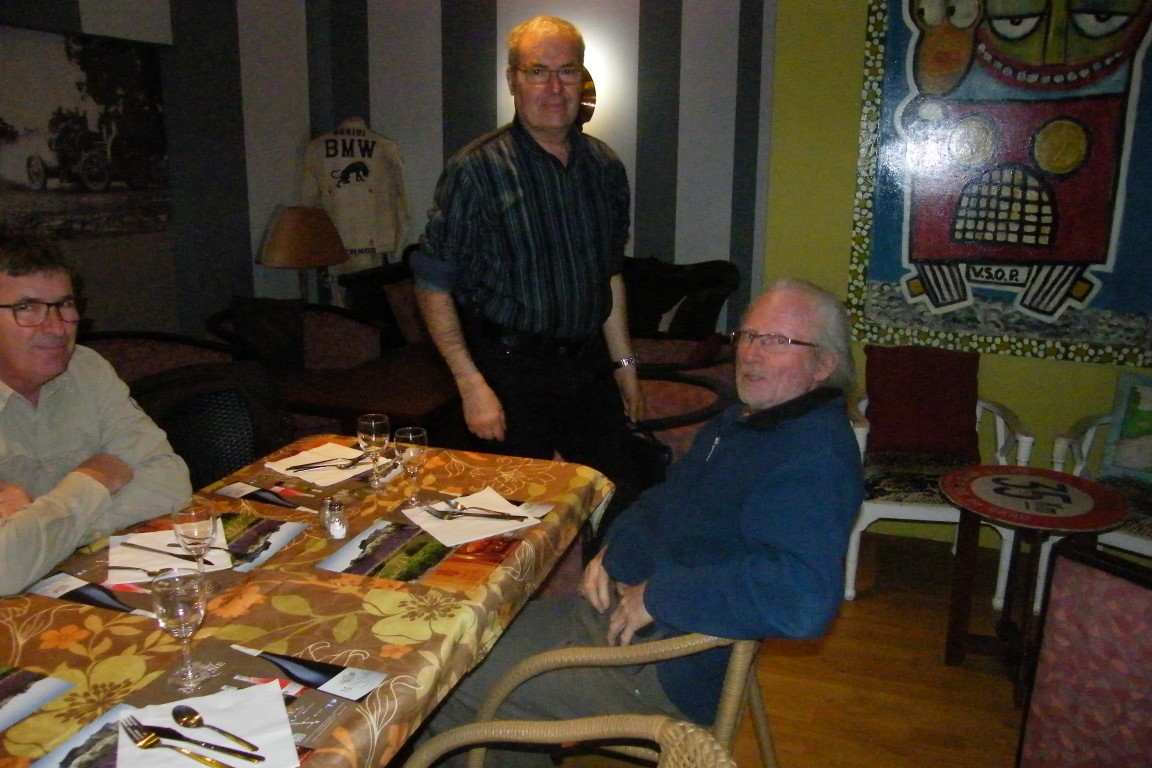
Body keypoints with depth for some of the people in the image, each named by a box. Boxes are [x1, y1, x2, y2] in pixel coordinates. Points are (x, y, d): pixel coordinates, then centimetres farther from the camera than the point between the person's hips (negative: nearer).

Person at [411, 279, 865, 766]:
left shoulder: (814, 455, -24)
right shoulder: (741, 421, 9)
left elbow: (804, 599, -37)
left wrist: (657, 595, -27)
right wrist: (613, 550, 1)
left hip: (670, 671, -10)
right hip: (617, 609, 10)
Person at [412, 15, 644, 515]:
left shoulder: (604, 167, 6)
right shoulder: (478, 170, -12)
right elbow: (432, 287, -11)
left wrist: (624, 362, 15)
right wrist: (471, 383, -17)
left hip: (590, 365, 5)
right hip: (512, 371, -5)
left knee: (620, 505, 12)